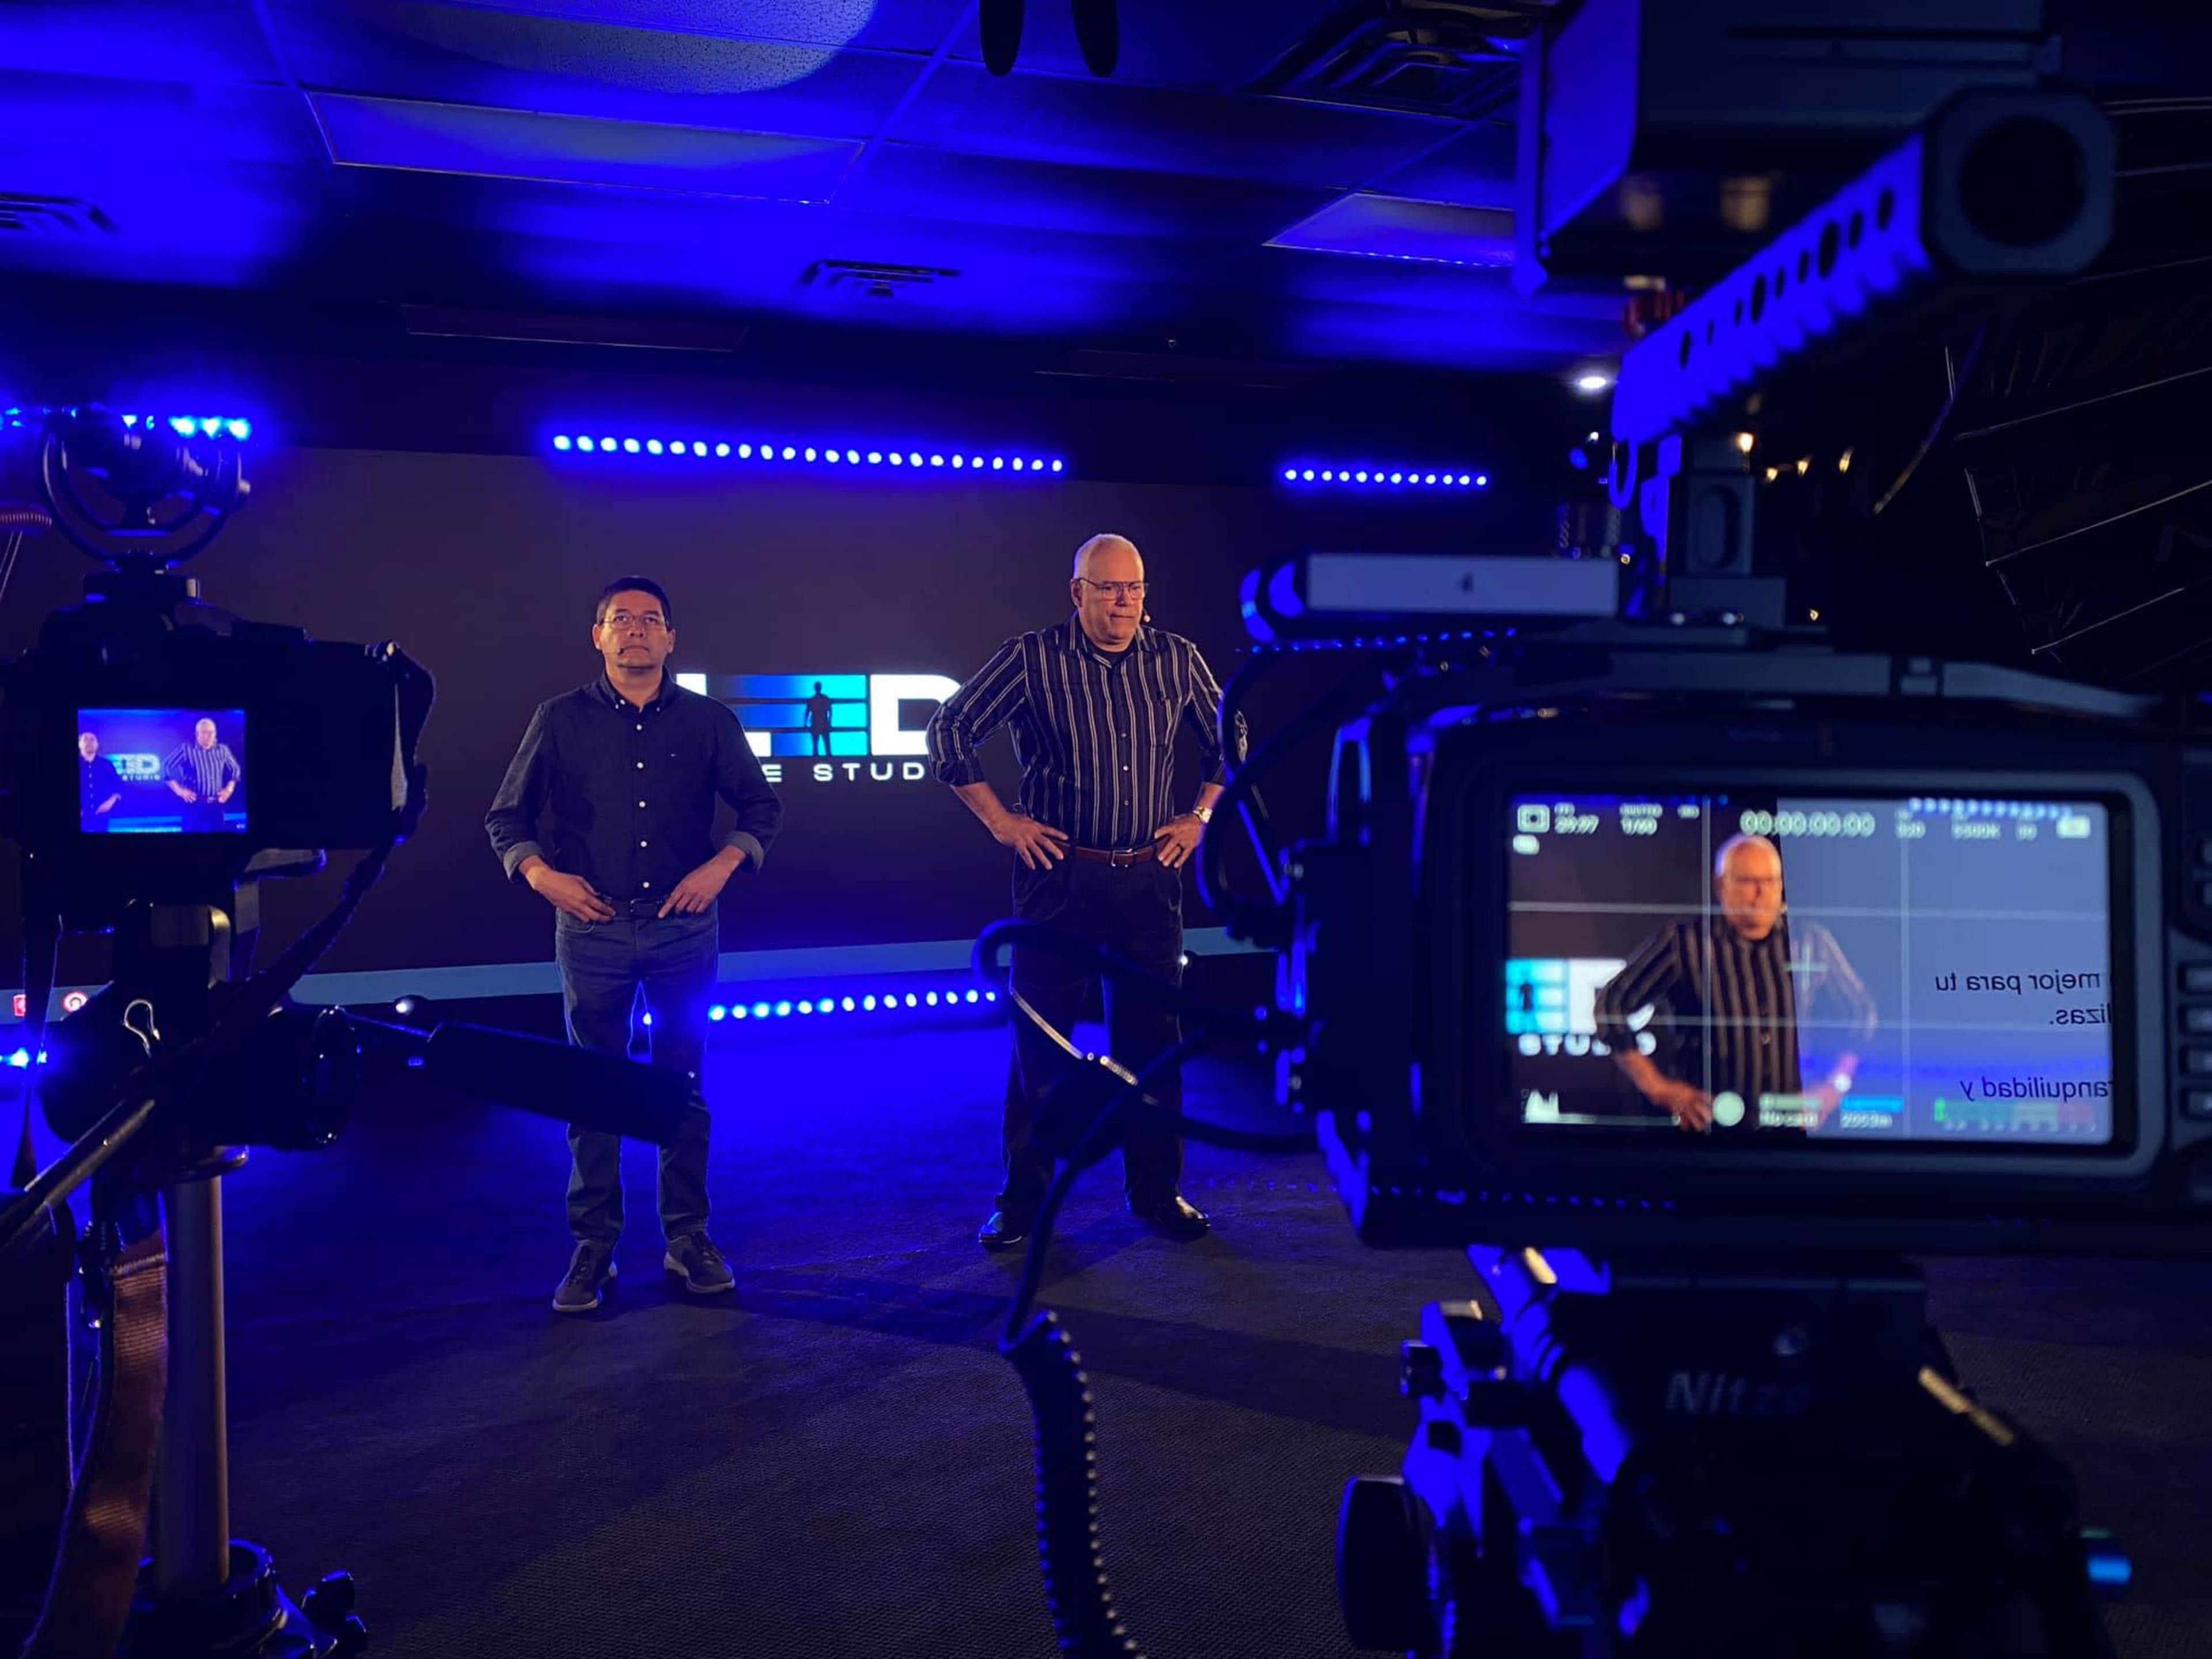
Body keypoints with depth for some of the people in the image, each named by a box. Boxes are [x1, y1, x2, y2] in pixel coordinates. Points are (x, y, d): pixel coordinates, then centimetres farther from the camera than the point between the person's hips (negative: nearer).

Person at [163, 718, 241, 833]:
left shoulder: (223, 750, 8)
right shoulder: (186, 749, -4)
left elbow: (235, 769, 22)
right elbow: (166, 769, -1)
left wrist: (229, 789, 10)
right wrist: (179, 791, -7)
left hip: (216, 805, 4)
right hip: (195, 804, -4)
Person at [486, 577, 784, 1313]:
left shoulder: (709, 721, 4)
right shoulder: (561, 720, 3)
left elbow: (762, 805, 8)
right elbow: (506, 817, 7)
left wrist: (723, 864, -8)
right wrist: (540, 873, -10)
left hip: (685, 926, 1)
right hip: (592, 927, 0)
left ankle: (687, 1236, 19)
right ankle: (593, 1245, 14)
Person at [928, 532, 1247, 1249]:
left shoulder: (1177, 659, 4)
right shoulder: (1030, 659, -6)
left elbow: (1228, 739, 18)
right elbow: (948, 731, -3)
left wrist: (1200, 817, 8)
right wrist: (1001, 820, -5)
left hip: (1151, 876, 3)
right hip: (1058, 875, -3)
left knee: (1153, 1035, 9)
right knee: (1039, 1037, 3)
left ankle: (1157, 1191, 23)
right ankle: (1024, 1199, 15)